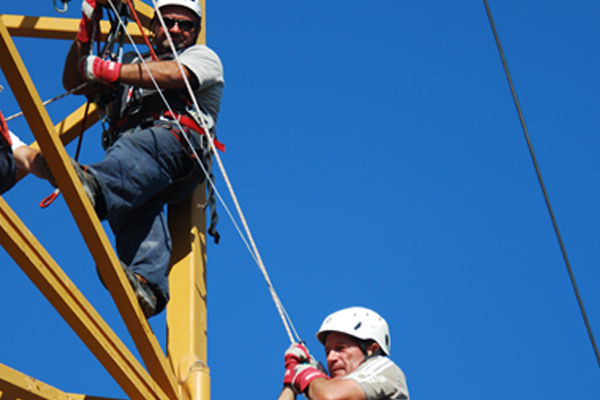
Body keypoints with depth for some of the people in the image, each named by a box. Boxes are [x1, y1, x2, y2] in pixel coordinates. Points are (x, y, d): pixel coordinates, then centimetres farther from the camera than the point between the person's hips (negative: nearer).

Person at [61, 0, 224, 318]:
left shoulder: (203, 56, 27)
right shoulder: (133, 63, 43)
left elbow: (173, 75, 2)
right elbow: (73, 83, 34)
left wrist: (108, 70, 1)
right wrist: (87, 29, 22)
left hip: (177, 140, -3)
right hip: (127, 146, 3)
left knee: (139, 147, -40)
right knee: (138, 203, -33)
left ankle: (97, 187, -70)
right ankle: (147, 284, -55)